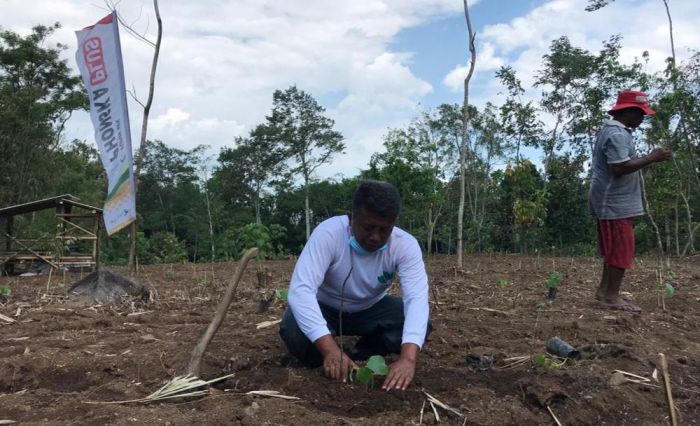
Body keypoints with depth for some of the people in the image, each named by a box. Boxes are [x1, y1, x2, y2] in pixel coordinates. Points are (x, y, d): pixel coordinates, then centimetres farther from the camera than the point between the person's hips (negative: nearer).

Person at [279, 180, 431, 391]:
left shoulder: (406, 245, -25)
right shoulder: (328, 233, -33)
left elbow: (417, 298, -36)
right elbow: (300, 289, -41)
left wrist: (408, 357, -52)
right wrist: (330, 348, -52)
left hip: (371, 309, 2)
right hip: (325, 308, -2)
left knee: (420, 326, -23)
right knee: (294, 331, -33)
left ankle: (360, 355, -3)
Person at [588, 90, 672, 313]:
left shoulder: (611, 130, 17)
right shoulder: (618, 134, -17)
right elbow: (620, 167, -27)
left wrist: (646, 158, 17)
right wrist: (651, 158, -20)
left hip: (613, 201, 11)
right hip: (616, 203, -11)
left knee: (614, 249, 16)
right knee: (621, 249, -5)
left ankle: (604, 289, 22)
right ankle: (612, 296, 1)